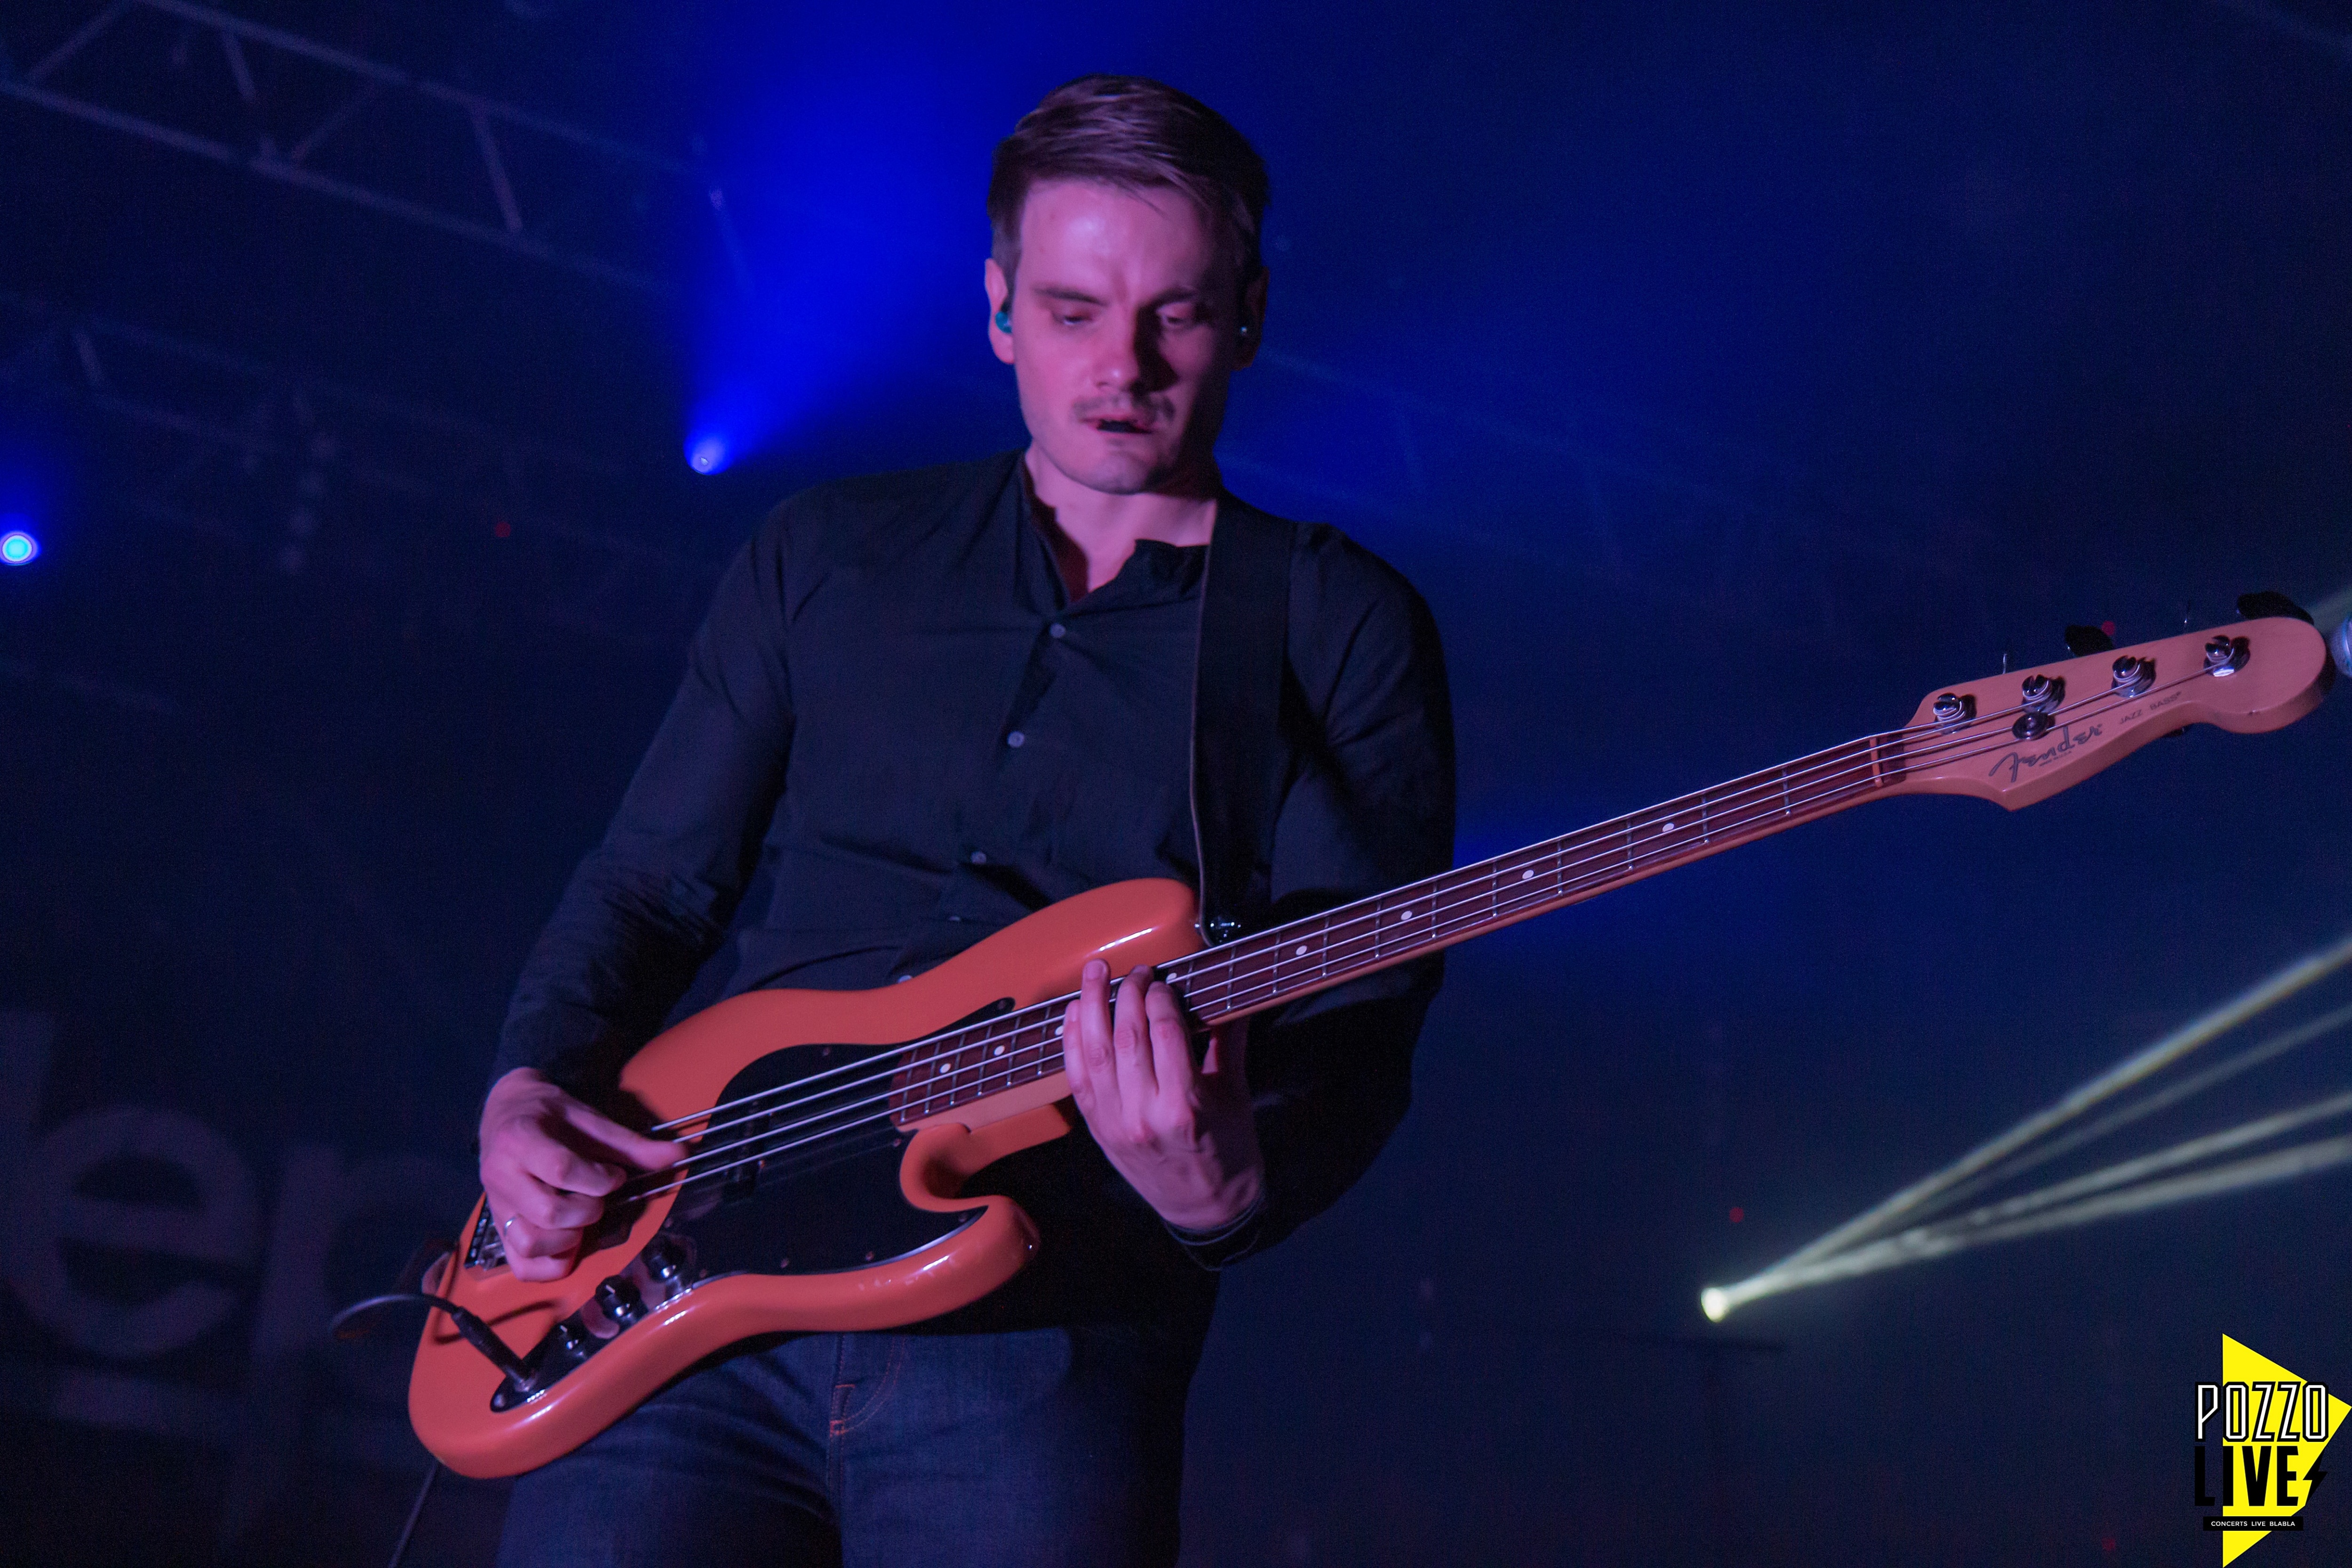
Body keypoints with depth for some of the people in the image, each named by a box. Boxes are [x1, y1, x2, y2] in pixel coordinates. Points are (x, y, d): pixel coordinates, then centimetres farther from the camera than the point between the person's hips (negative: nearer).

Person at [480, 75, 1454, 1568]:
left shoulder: (1344, 630, 5)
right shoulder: (829, 554, 14)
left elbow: (1354, 1030, -3)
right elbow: (652, 882, 18)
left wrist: (1227, 1190, -24)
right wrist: (531, 1089, -1)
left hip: (1046, 1345, -2)